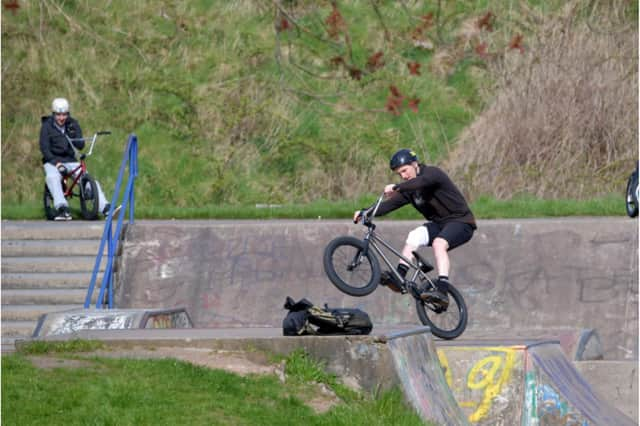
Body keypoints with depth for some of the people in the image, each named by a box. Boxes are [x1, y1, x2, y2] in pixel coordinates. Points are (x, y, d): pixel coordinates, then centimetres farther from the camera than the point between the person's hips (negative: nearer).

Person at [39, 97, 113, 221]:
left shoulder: (73, 124, 6)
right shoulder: (47, 126, -3)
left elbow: (80, 145, -2)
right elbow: (44, 148, -11)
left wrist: (73, 135, -22)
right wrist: (56, 162, -23)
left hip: (70, 161, 3)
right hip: (52, 161, -3)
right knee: (52, 177, -36)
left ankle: (105, 208, -20)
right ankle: (62, 208, -47)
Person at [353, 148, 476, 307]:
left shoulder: (433, 173, -14)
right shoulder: (408, 189, 7)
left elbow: (423, 181, -37)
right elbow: (391, 203, -2)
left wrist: (397, 187, -50)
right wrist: (365, 212, -16)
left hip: (460, 221, -7)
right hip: (439, 223, 7)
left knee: (439, 243, -33)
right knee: (414, 236, -18)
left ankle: (442, 291, -41)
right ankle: (398, 278, -24)